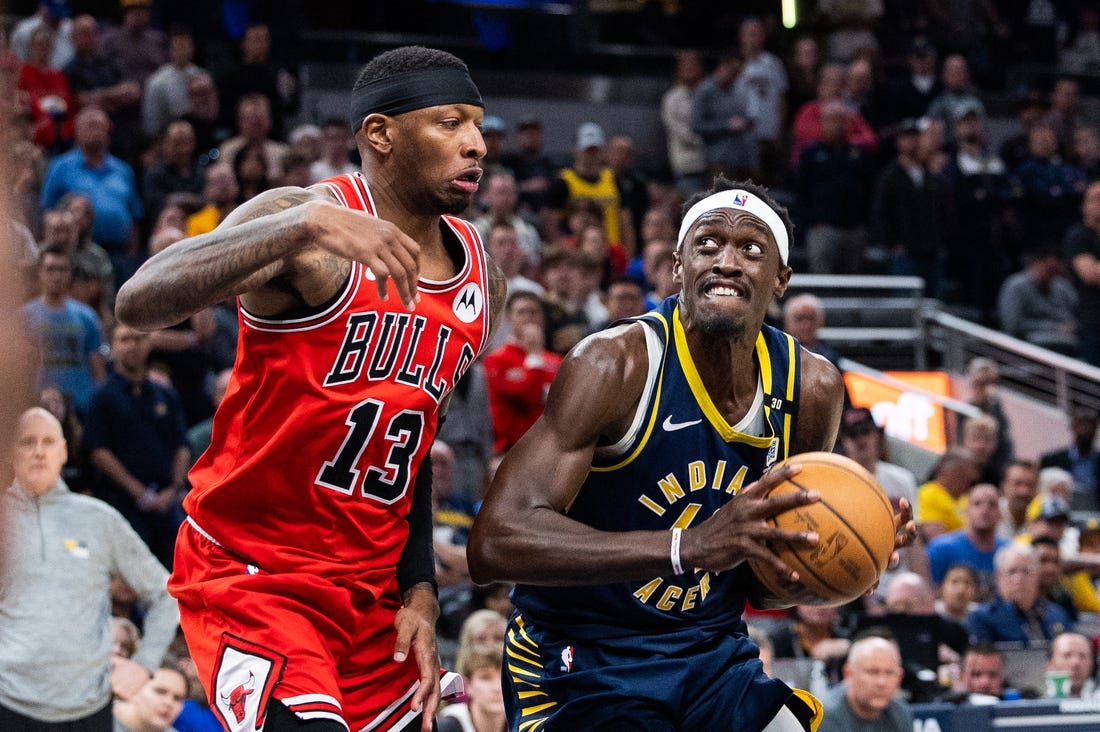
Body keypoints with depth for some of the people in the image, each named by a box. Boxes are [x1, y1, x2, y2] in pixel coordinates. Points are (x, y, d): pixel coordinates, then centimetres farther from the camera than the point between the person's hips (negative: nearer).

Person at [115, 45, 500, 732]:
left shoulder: (482, 280, 8)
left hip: (373, 589, 7)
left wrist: (418, 589, 8)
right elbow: (139, 303, -31)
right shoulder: (303, 217, -14)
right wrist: (306, 224, -42)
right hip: (252, 574, -7)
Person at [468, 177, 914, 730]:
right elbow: (494, 543, -31)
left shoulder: (812, 388, 0)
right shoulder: (616, 365, -19)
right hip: (581, 664, -6)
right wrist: (691, 546, -39)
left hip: (714, 657, 6)